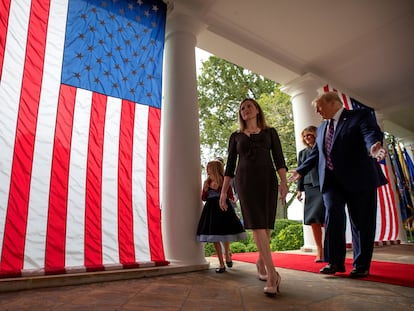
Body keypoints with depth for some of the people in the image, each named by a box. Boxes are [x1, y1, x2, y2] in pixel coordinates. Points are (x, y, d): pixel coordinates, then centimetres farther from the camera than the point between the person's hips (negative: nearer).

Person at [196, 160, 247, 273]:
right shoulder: (207, 182, 8)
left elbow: (230, 196, -9)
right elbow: (203, 198, 11)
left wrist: (218, 188, -18)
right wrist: (205, 189, -7)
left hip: (223, 208, -4)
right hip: (211, 209, 4)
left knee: (224, 235, 6)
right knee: (214, 237, 1)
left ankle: (227, 253, 37)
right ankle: (221, 264, 11)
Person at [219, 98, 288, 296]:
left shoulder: (270, 132, 15)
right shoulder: (236, 136, 14)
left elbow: (279, 159, 5)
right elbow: (230, 165, 12)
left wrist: (283, 181, -10)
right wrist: (223, 191, 6)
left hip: (267, 179, 1)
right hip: (245, 180, -1)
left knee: (265, 225, 4)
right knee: (257, 224, -12)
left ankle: (260, 263, 25)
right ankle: (272, 273, -14)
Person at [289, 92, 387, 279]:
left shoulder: (361, 115, 3)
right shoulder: (322, 128, 21)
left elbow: (371, 134, -16)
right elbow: (315, 154, 26)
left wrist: (374, 147, -38)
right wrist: (301, 171, 27)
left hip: (359, 179, -4)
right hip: (331, 180, 4)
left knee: (361, 222, 2)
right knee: (333, 215, -11)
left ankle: (361, 265, 17)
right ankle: (335, 261, -1)